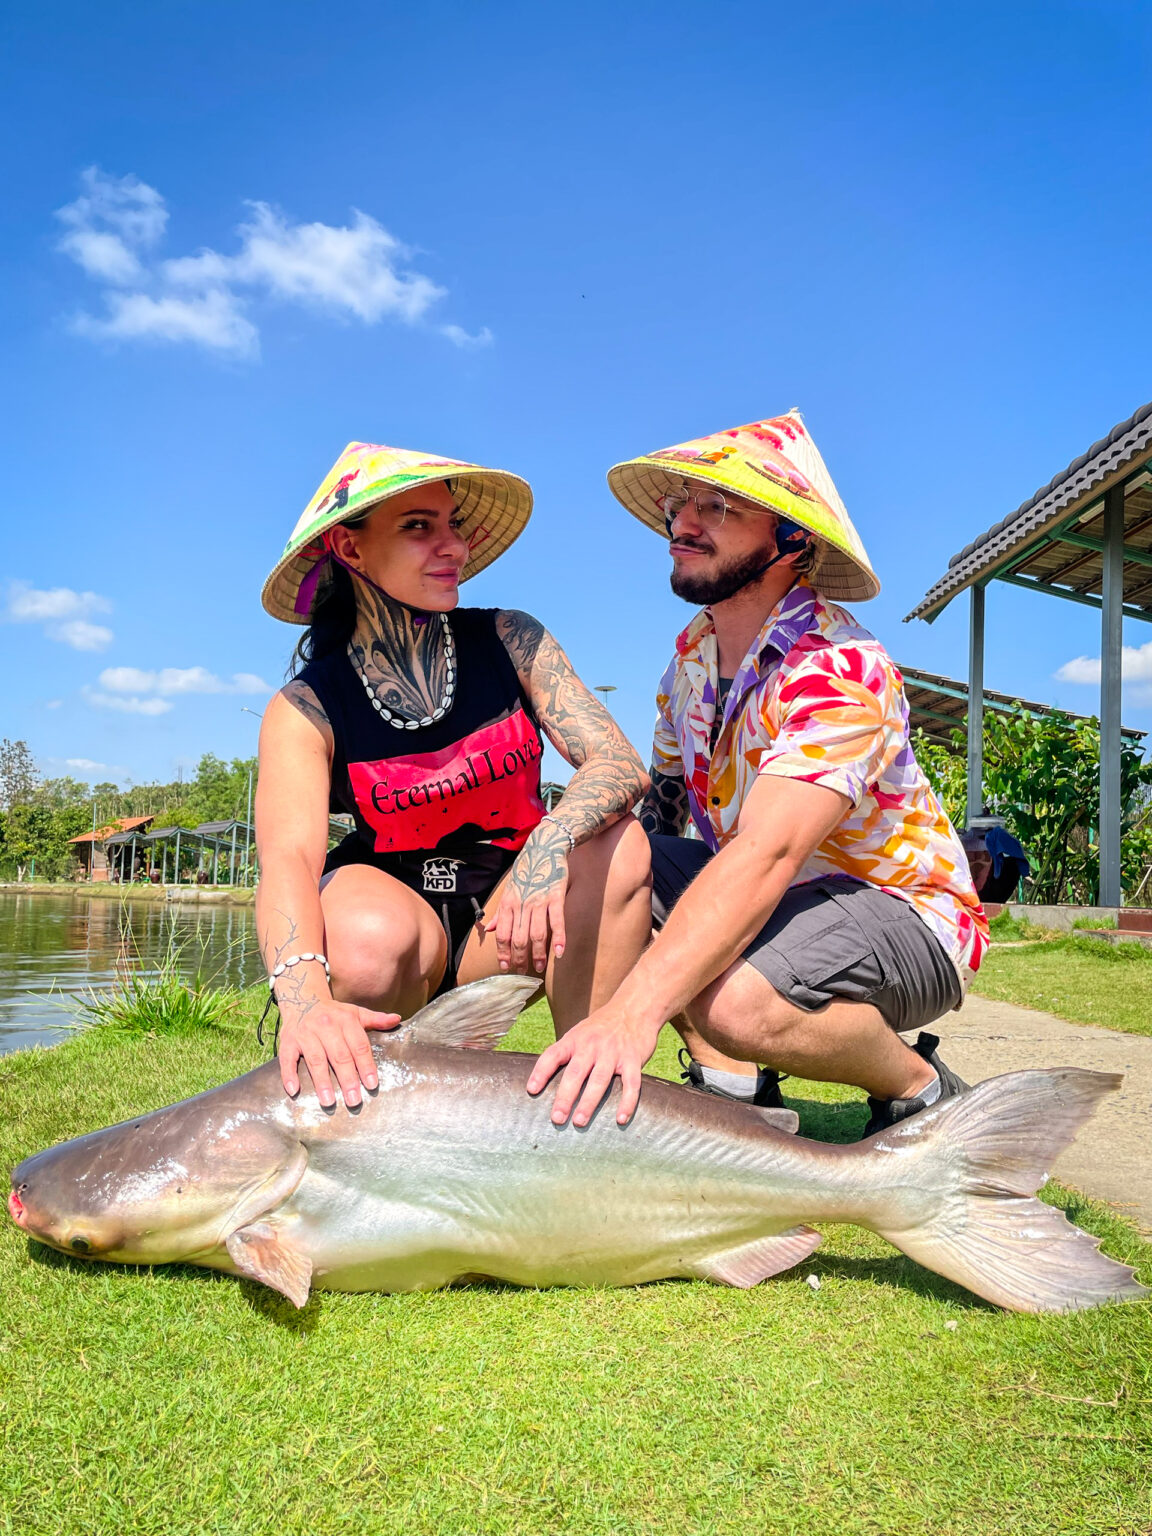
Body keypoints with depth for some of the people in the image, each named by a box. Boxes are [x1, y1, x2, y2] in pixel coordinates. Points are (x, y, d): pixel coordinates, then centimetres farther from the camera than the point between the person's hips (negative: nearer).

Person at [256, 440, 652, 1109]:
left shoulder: (511, 642, -5)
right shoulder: (306, 709, -11)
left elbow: (622, 764, -16)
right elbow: (288, 858, -26)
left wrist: (551, 843, -38)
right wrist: (304, 998, -47)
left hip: (507, 922, 2)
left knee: (614, 840, -25)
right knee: (373, 937, -35)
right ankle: (352, 1108, -4)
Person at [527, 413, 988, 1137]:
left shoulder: (842, 670, -26)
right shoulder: (694, 651, 1)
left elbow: (764, 856, -40)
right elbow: (658, 807, 6)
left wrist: (634, 1008, -51)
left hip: (906, 916, -7)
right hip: (773, 895, 8)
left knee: (733, 999, -36)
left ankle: (920, 1086, -5)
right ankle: (733, 1081, -4)